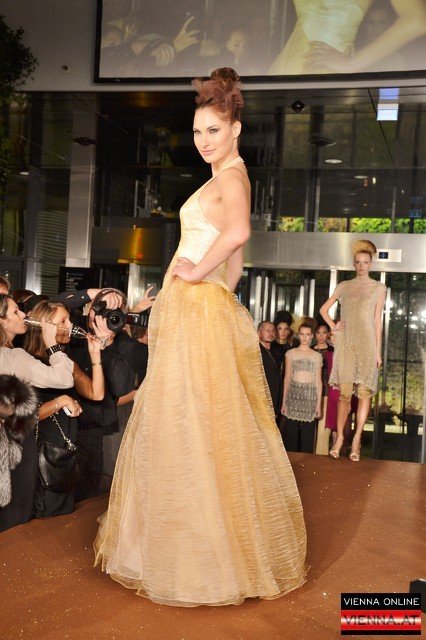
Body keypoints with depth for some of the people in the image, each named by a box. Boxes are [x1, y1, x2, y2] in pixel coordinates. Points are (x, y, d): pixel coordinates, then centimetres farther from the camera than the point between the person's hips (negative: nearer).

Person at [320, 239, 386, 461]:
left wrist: (378, 351, 0)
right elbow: (324, 309, 20)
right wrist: (332, 326, 3)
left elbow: (378, 320, 3)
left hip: (367, 343, -1)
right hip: (345, 343, 2)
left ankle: (356, 440, -2)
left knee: (364, 392, -5)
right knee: (344, 392, 0)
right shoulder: (344, 286, 12)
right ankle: (339, 438, 3)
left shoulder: (379, 288, 7)